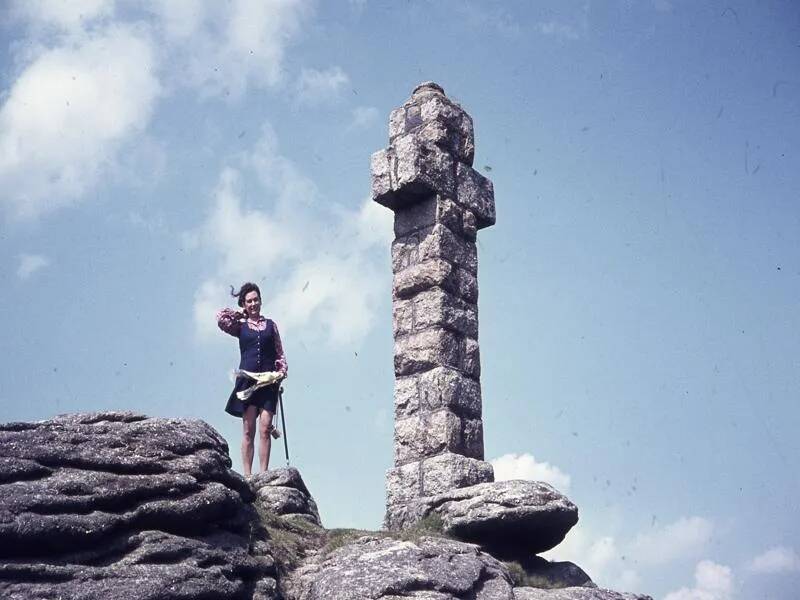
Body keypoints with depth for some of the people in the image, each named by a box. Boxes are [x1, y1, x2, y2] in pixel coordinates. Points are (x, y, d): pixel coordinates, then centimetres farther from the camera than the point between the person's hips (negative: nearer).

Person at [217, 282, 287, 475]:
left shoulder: (270, 325, 16)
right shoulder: (240, 326, 12)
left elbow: (279, 353, 15)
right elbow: (221, 318, -2)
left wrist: (282, 370, 0)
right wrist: (241, 314, 12)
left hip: (268, 380, 1)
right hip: (247, 379, -1)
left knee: (264, 429, -7)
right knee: (248, 431, -3)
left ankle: (263, 474, -6)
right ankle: (247, 475, -3)